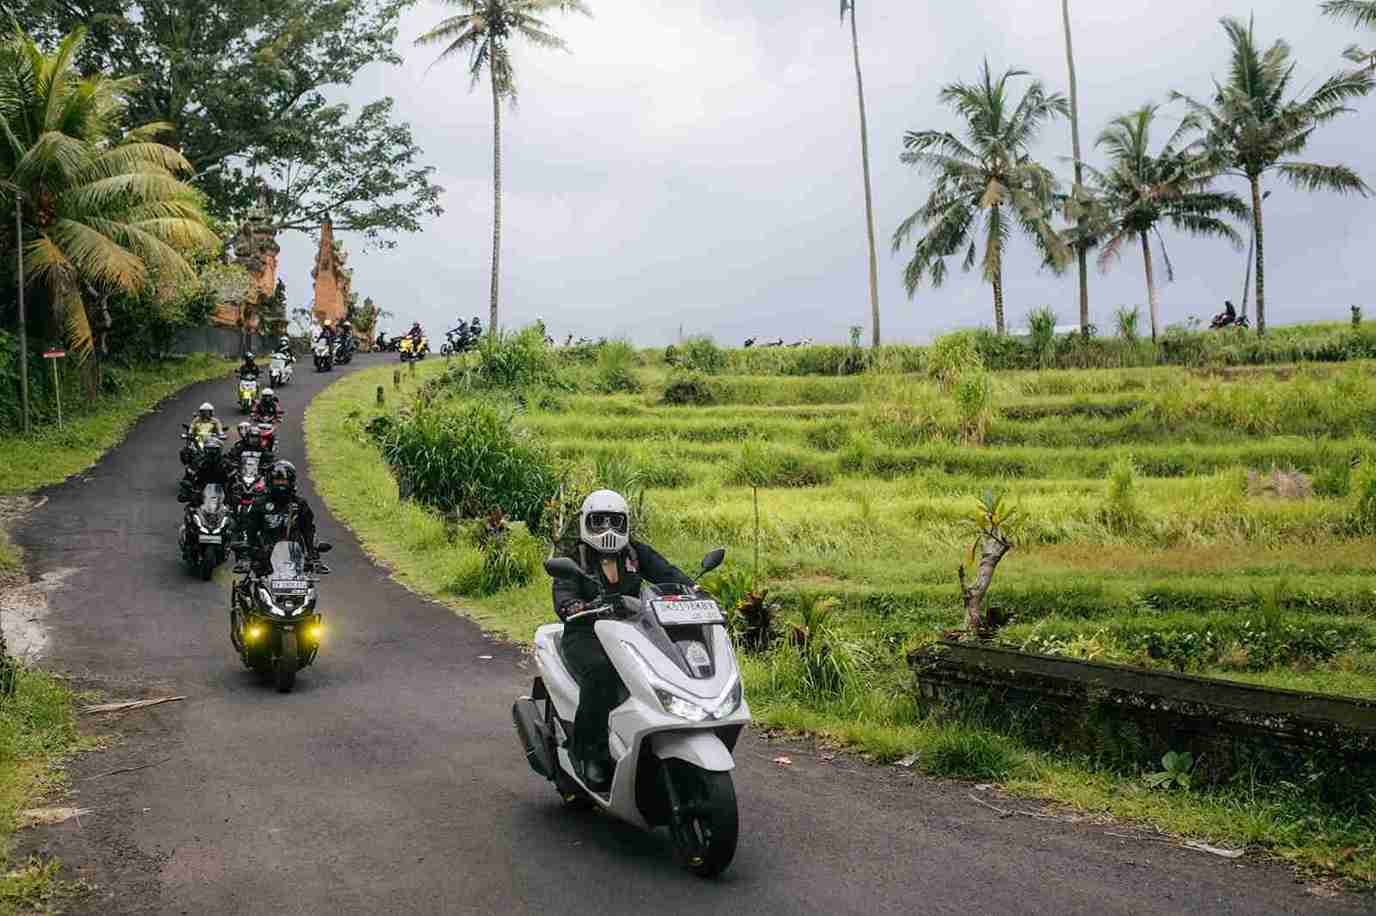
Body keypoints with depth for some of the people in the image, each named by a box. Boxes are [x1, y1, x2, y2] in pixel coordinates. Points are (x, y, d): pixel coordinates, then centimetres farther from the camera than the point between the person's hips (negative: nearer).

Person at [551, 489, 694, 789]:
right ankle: (590, 752, -25)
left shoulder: (636, 553, 14)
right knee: (600, 673, -36)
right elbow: (563, 595, -12)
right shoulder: (574, 558, 5)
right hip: (586, 635, -3)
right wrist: (576, 607, -36)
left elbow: (667, 573, -1)